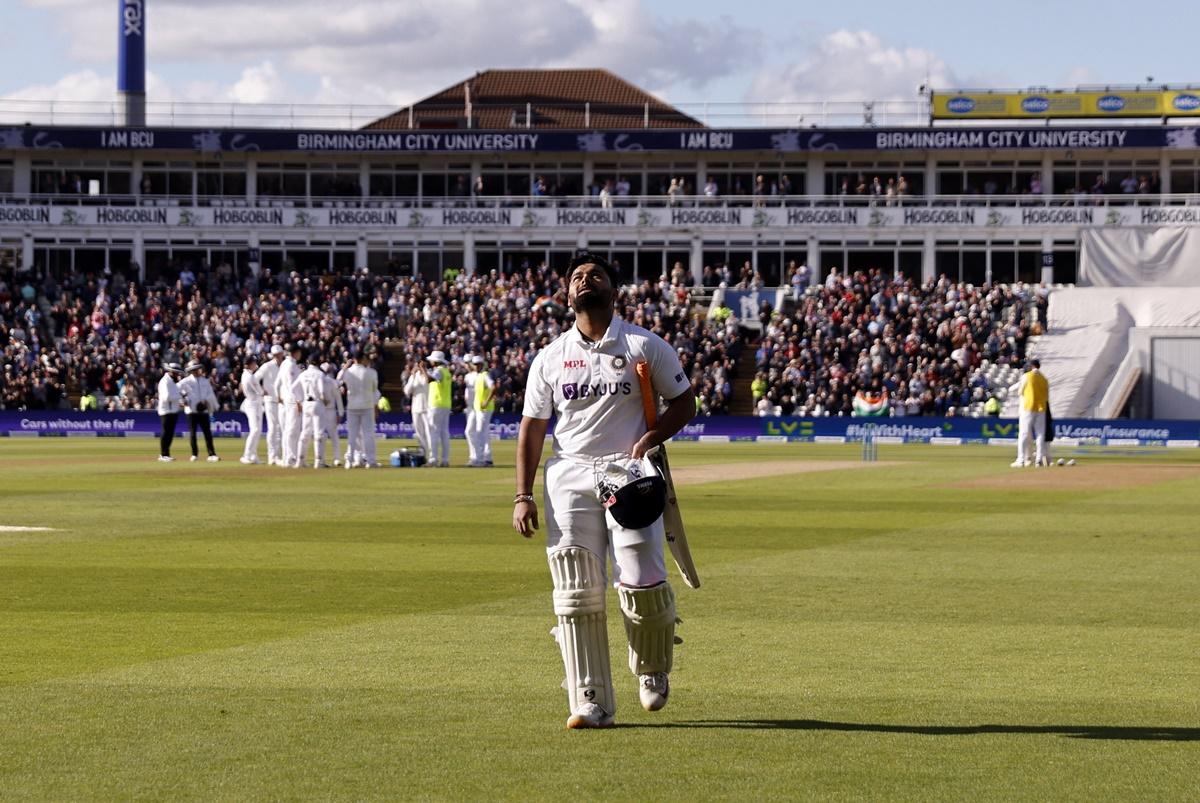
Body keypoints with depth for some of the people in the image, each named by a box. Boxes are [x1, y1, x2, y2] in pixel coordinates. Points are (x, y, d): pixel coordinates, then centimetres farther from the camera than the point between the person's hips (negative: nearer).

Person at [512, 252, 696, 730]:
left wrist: (650, 438, -11)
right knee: (577, 595, -6)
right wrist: (523, 496, 2)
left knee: (641, 582, -13)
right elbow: (532, 429, 12)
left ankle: (653, 669, 17)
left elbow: (684, 403, 8)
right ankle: (590, 703, -4)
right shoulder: (550, 358, 12)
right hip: (570, 478, 2)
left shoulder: (645, 347, 6)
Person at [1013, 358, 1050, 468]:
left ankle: (1021, 460, -6)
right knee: (1040, 434, 9)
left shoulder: (1026, 376, -5)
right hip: (1041, 409, 4)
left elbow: (1020, 392, 0)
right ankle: (1040, 458, 4)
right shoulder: (1044, 379, 8)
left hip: (1028, 407, -4)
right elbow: (1047, 397, 8)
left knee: (1023, 434, -1)